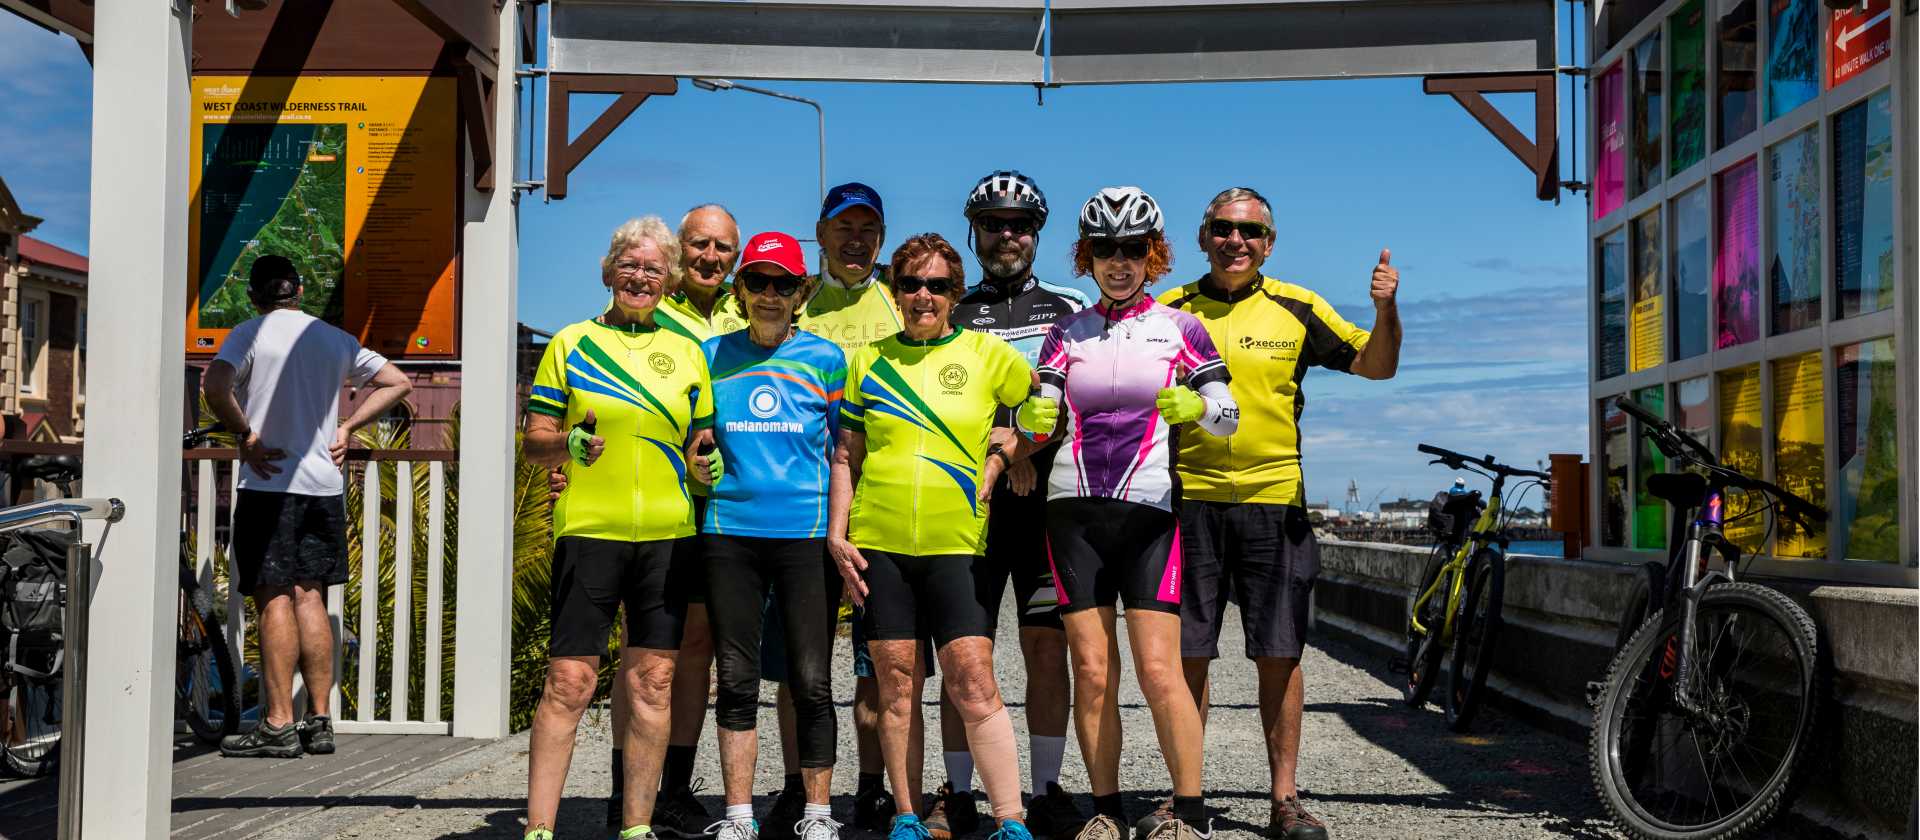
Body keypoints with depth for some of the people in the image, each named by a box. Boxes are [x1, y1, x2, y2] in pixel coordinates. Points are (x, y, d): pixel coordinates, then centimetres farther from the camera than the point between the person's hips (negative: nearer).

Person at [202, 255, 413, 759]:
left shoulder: (251, 333, -3)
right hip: (325, 485, 5)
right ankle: (320, 722, 12)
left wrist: (245, 437, -9)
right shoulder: (335, 338, 12)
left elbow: (215, 386, -21)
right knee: (310, 598, 10)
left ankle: (278, 726, -3)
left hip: (269, 483, -5)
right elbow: (398, 383, 16)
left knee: (273, 600, -3)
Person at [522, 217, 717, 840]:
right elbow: (534, 440, 5)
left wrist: (708, 466, -5)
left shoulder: (686, 353, 13)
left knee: (652, 683, 3)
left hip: (668, 535, 3)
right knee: (569, 682, -5)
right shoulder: (571, 343, 7)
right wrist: (568, 445, -15)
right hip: (589, 530, -2)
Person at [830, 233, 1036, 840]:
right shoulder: (868, 360, 9)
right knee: (895, 685, 5)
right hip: (878, 540, 2)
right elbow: (845, 455, 12)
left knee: (974, 685, -8)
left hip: (955, 542, -2)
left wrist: (998, 459, 1)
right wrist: (837, 533, 5)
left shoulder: (987, 354, 4)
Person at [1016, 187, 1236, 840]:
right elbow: (1035, 419, 5)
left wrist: (1196, 405, -21)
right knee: (1092, 670, 0)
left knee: (1158, 669, -10)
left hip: (1148, 510, -2)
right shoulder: (1067, 332, 12)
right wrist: (1033, 418, -19)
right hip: (1074, 509, 2)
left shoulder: (1179, 327, 7)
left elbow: (1227, 417, 1)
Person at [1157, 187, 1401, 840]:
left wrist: (1385, 308, -9)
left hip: (1273, 500, 0)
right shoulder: (1170, 311, 7)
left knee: (1279, 656, 1)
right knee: (1187, 655, 2)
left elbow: (1376, 365, 9)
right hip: (1188, 500, 0)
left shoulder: (1296, 309, 7)